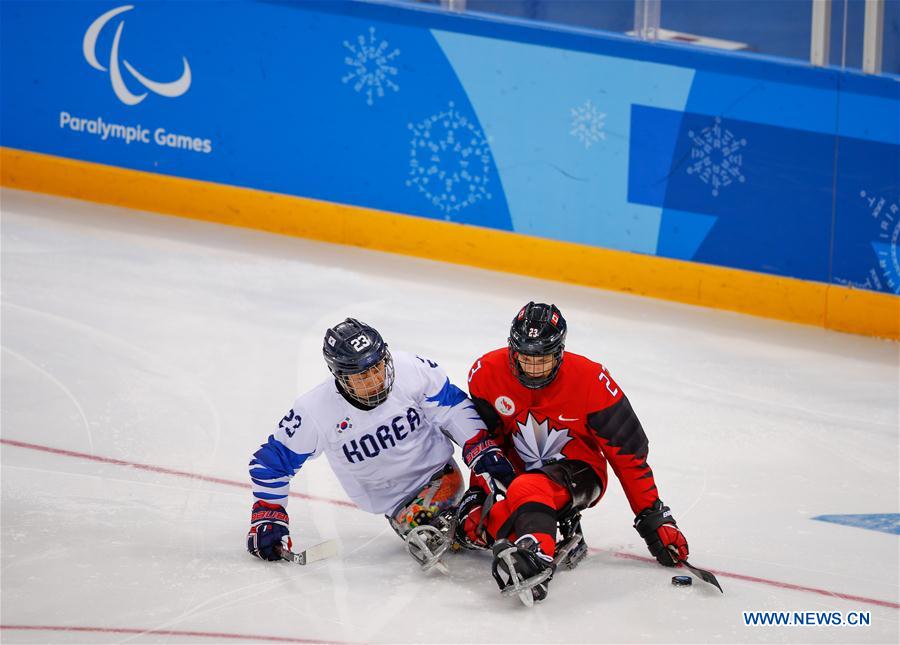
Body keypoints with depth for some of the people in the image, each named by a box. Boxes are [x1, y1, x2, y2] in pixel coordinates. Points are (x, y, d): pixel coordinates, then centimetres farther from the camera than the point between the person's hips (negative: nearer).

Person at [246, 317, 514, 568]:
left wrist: (482, 450, -14)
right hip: (394, 502, 0)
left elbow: (454, 407, -4)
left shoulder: (410, 369, -18)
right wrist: (267, 518, -9)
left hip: (439, 473, 0)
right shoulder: (315, 411, -17)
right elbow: (272, 460, -5)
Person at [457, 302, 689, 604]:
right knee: (472, 529, -22)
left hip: (577, 470, -5)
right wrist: (478, 492, -9)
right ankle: (563, 528, -11)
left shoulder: (592, 380, -20)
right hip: (517, 469, 5)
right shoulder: (487, 373, -12)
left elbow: (626, 452, -13)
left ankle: (535, 559, -66)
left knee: (527, 489, -40)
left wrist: (653, 518, -12)